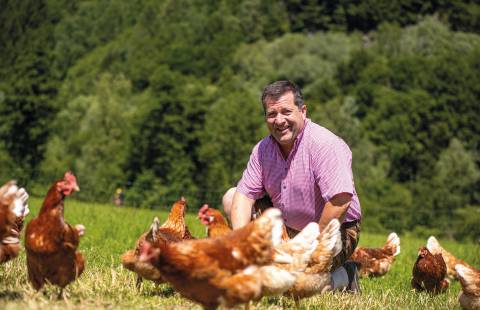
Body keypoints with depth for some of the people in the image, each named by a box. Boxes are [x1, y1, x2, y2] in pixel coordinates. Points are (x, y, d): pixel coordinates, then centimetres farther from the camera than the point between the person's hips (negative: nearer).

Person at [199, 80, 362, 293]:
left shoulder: (325, 145, -24)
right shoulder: (263, 149, 0)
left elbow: (341, 201, -33)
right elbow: (245, 195, -4)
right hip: (287, 227, 8)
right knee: (231, 197, 2)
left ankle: (342, 277, -1)